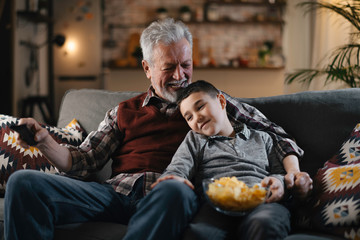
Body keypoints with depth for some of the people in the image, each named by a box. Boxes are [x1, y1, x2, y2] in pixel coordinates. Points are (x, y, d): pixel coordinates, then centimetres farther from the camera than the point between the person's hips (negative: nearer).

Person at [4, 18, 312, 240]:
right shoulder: (125, 112, 25)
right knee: (24, 182, -20)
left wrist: (293, 171, 0)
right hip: (116, 191, 3)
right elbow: (83, 163, 19)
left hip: (170, 194, -2)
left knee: (175, 190, -42)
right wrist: (44, 140, 1)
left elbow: (272, 132, 19)